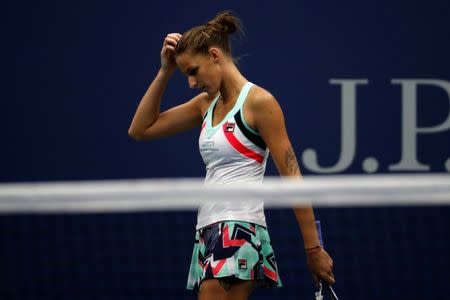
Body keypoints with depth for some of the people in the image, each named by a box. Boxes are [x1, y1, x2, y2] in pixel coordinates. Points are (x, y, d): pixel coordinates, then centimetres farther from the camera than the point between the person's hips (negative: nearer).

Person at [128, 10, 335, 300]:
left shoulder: (258, 101, -7)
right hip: (209, 232, 8)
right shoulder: (206, 103, 15)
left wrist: (314, 249, -10)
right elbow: (141, 129, 20)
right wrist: (165, 71, 12)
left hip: (240, 234, -8)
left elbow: (292, 179, -9)